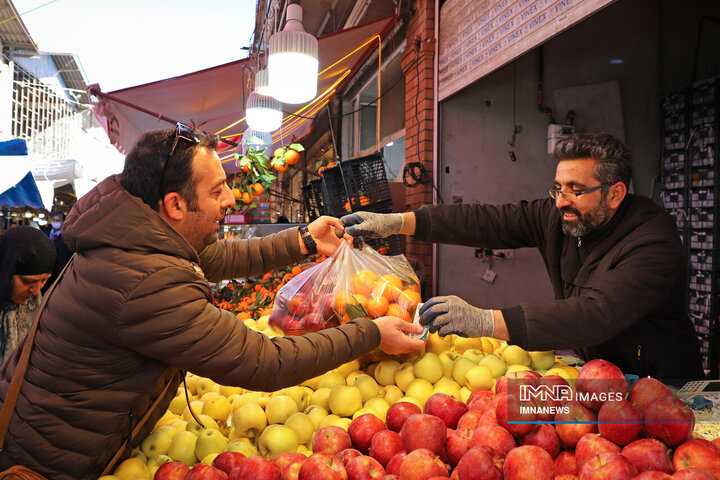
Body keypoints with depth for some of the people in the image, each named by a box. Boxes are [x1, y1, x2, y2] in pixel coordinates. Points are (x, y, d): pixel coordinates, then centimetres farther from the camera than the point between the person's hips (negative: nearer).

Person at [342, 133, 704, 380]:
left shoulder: (653, 243, -26)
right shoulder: (557, 216, -7)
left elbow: (597, 315, -40)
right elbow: (485, 222, -15)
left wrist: (486, 321, -52)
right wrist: (396, 222, -24)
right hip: (588, 367, 5)